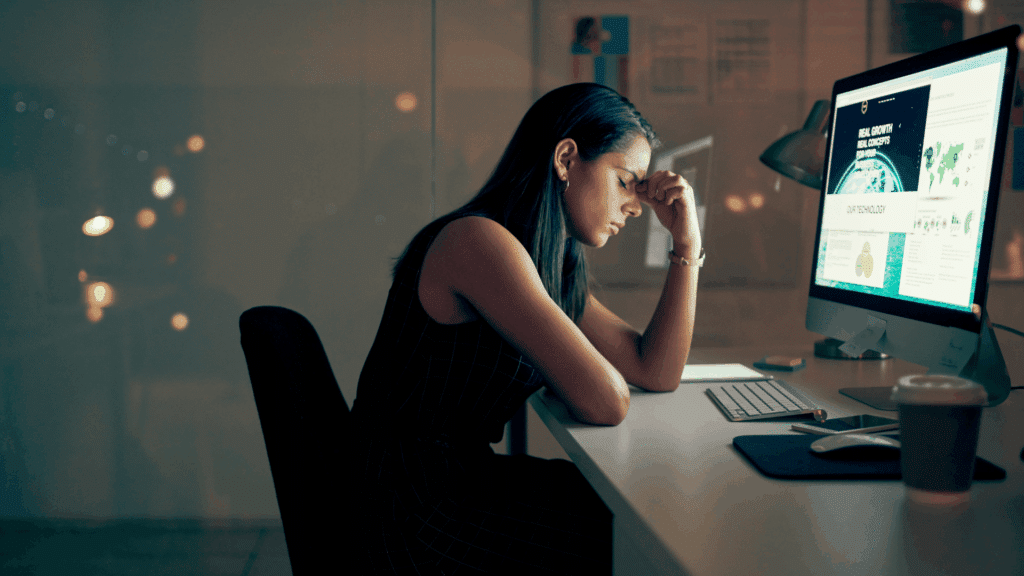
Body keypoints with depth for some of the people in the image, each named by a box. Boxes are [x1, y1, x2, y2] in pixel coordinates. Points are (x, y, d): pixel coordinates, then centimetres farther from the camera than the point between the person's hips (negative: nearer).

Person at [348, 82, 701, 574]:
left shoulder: (554, 266, 10)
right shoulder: (478, 241, -21)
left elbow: (658, 372, 9)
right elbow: (606, 403, -25)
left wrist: (687, 243, 6)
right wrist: (594, 374, -2)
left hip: (461, 481, 9)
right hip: (415, 518, -9)